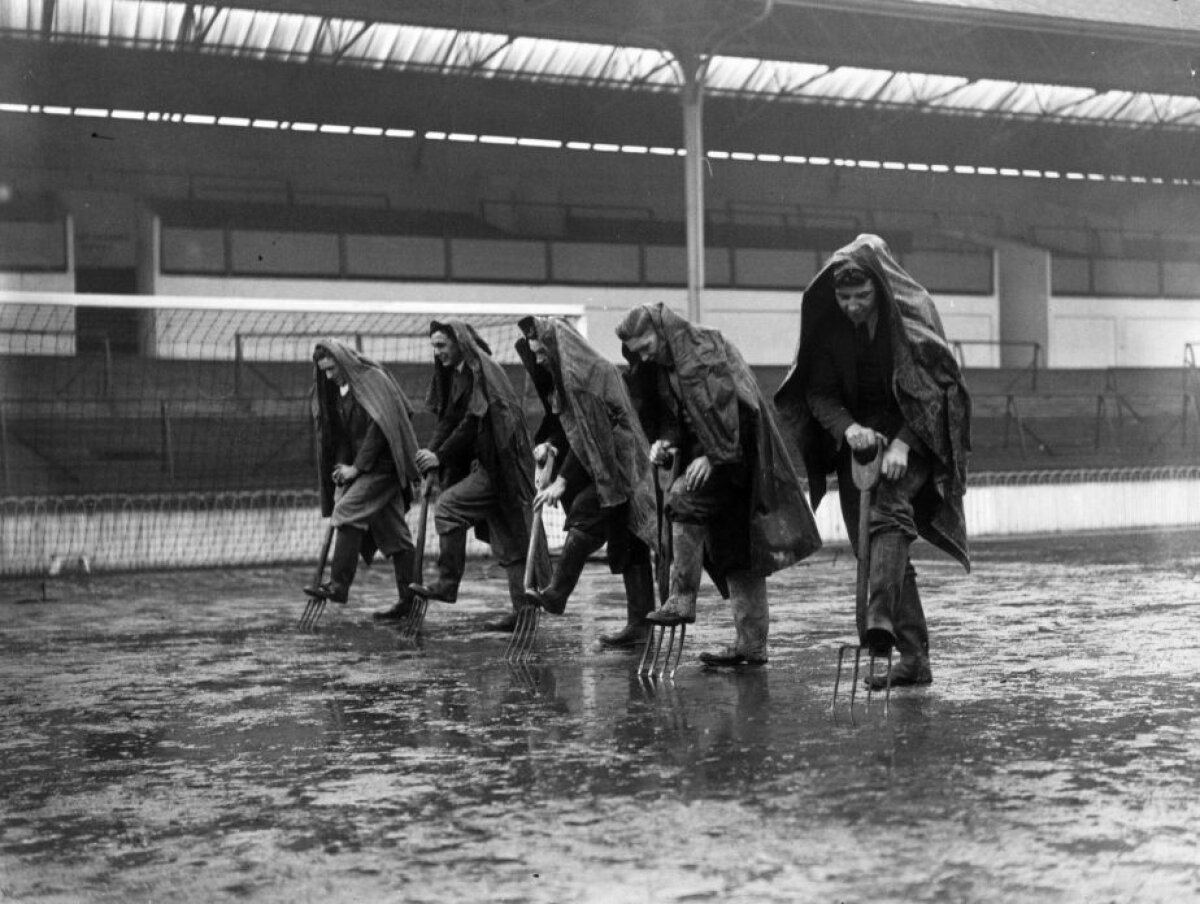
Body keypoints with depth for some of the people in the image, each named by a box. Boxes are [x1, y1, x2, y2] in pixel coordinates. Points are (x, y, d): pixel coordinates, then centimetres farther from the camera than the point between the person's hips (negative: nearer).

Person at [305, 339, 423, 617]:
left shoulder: (372, 379, -10)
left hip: (383, 462, -8)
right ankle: (409, 598, 9)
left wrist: (357, 466, -17)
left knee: (347, 511, -20)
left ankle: (339, 585, -19)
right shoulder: (335, 391, 14)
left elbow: (377, 427, -17)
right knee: (392, 533, 7)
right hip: (358, 467, 8)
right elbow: (333, 437, 17)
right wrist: (342, 467, 4)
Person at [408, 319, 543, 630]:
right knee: (508, 538, 8)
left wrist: (441, 456, -18)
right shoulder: (452, 375, 13)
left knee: (448, 506, -14)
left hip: (500, 464, -9)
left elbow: (473, 422, -19)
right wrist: (430, 450, -5)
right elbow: (448, 419, 11)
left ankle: (447, 584, -5)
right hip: (483, 464, 9)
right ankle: (524, 611, 10)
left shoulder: (482, 372, -14)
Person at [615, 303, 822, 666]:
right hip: (711, 454, 9)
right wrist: (665, 440, -3)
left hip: (741, 453, -9)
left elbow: (726, 408, -22)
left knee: (683, 500, -23)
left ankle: (682, 600, -16)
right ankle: (751, 643, 10)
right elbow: (673, 416, 16)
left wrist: (713, 456, -25)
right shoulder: (663, 367, 10)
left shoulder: (707, 353, -15)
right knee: (731, 545, 7)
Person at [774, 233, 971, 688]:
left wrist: (902, 444, -25)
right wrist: (848, 428, -22)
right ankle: (913, 656, 7)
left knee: (889, 513, -31)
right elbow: (820, 393, -2)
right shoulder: (827, 325, -2)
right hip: (857, 439, 4)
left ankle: (880, 619, -44)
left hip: (911, 436, -4)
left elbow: (929, 388, -13)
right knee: (873, 548, 1)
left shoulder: (910, 315, -11)